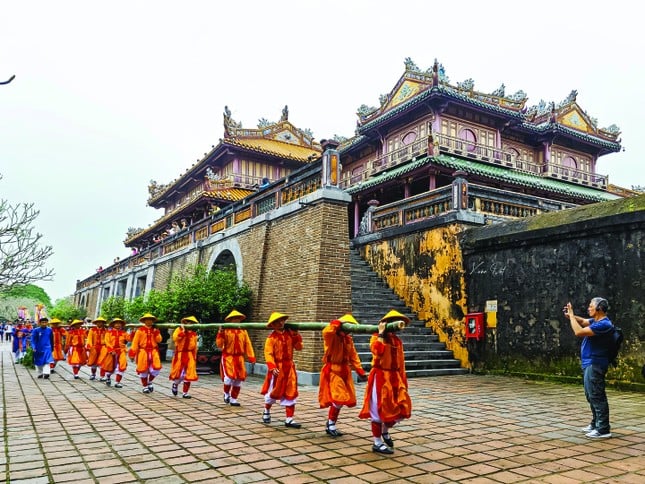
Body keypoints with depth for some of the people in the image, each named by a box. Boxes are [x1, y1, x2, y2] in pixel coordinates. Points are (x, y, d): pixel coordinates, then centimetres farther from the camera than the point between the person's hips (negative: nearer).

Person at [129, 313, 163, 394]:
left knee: (156, 368, -8)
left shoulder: (155, 330, 9)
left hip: (153, 351, 2)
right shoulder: (140, 330, -2)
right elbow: (135, 342, -3)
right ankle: (145, 386, 20)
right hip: (143, 351, -2)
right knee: (143, 369, 4)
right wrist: (132, 353, -7)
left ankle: (150, 382, 18)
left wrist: (157, 333, -14)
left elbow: (159, 340, 0)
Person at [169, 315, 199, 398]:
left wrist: (194, 357, 14)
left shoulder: (194, 334, 12)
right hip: (179, 355, -3)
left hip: (190, 356, 4)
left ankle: (185, 392, 11)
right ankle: (175, 384, 34)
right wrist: (183, 331, -20)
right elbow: (175, 338, -20)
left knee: (188, 374, 0)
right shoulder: (179, 330, 0)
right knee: (179, 374, -1)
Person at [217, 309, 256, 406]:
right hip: (228, 357, -3)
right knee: (229, 377, -15)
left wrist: (251, 357, -4)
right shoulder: (225, 330, -5)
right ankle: (226, 394, 15)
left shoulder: (243, 331, 4)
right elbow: (219, 345, -7)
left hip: (239, 358, 4)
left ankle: (233, 399, 22)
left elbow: (247, 344, 3)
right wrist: (220, 334, -21)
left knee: (238, 380, 7)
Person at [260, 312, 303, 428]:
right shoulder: (271, 338, -11)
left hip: (289, 367, 4)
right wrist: (272, 367, -27)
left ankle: (289, 419, 11)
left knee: (290, 393, 4)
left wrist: (296, 336, -10)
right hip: (277, 368, -4)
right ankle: (266, 411, 39)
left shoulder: (290, 334, 3)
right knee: (273, 391, 11)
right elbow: (268, 354, -16)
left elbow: (298, 347, 4)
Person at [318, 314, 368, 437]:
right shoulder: (331, 337, -13)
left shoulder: (348, 339, 9)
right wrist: (337, 323, -27)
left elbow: (353, 356, 13)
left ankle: (331, 425, 22)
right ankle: (330, 425, 5)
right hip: (332, 371, -8)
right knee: (338, 399, -13)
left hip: (345, 371, 8)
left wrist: (360, 371, 9)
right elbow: (326, 332, -40)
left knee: (342, 399, 9)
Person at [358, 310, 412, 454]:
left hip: (394, 378, 7)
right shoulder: (376, 338, -8)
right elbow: (377, 350, -31)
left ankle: (385, 431, 31)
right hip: (380, 378, -7)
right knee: (379, 409, -1)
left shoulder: (397, 340, 12)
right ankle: (377, 443, 12)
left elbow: (401, 361, 15)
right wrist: (381, 333, -22)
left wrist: (403, 380, 14)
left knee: (402, 408, 6)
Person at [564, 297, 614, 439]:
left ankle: (603, 429, 0)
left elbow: (579, 332, -25)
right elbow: (582, 321, 24)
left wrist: (571, 316, -14)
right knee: (591, 396, 18)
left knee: (597, 397, -5)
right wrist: (571, 315, 4)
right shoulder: (596, 321, 9)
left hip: (595, 365, -10)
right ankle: (595, 424, 28)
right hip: (589, 364, 10)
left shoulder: (604, 324, -21)